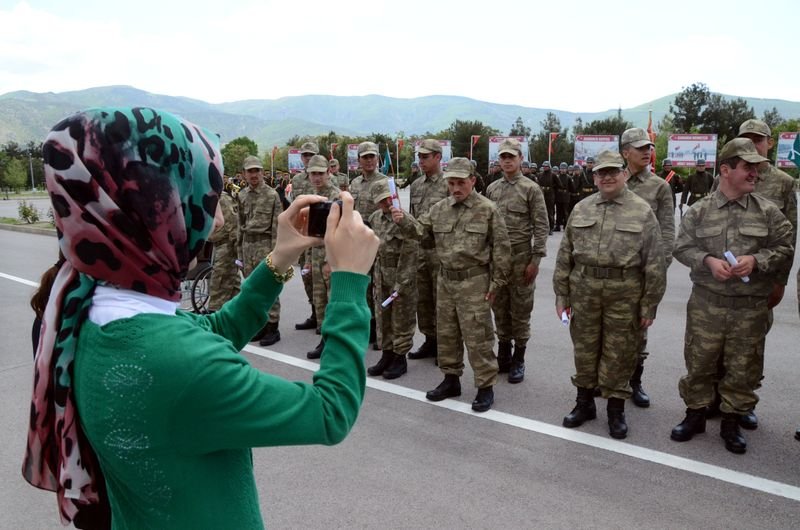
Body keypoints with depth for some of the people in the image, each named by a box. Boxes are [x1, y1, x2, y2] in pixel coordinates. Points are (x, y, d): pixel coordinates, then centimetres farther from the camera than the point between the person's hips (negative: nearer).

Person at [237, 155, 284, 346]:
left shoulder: (272, 195, -6)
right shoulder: (242, 195, 11)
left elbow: (277, 226, -8)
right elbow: (241, 223, 17)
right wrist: (240, 247, 15)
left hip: (265, 244, -6)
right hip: (247, 245, 6)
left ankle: (273, 327, 4)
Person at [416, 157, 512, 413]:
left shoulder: (487, 209, -7)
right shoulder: (439, 209, 7)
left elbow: (501, 248, -6)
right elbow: (420, 231, 7)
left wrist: (496, 282, -7)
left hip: (474, 281, -5)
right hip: (445, 279, 5)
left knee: (477, 337, 0)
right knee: (446, 333, 14)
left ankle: (485, 386, 13)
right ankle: (451, 379, 30)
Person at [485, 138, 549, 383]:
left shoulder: (531, 188, -4)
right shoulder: (492, 189, 9)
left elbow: (541, 227, -7)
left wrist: (535, 260, -12)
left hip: (520, 257, -4)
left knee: (520, 310, 4)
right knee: (500, 308, 12)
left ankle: (518, 360, 16)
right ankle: (503, 357, 26)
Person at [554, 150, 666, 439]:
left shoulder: (642, 211, -1)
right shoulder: (581, 210, 8)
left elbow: (654, 262, -2)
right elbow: (565, 255, 9)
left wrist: (649, 304, -4)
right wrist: (562, 294, 6)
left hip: (624, 293, -3)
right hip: (584, 289, 3)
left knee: (619, 352, 7)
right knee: (584, 347, 12)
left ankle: (616, 409, 23)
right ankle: (584, 402, 29)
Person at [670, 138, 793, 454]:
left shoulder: (768, 212, 2)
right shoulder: (699, 211, 0)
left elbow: (783, 248, 4)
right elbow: (682, 247, 3)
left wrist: (756, 260, -14)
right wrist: (708, 261, -15)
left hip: (751, 307, 1)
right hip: (706, 303, -1)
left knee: (742, 368, 10)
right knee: (699, 362, 8)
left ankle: (732, 422, 27)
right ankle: (695, 414, 27)